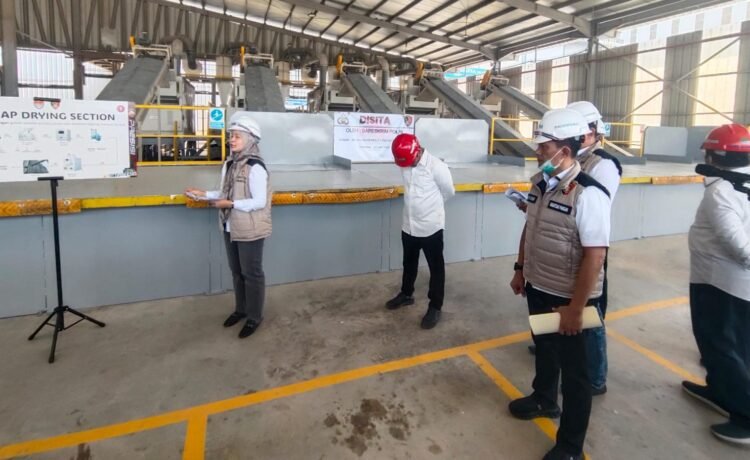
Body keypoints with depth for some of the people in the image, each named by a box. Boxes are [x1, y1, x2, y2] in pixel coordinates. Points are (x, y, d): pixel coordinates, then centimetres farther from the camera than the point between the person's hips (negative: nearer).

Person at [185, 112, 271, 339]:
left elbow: (259, 201, -21)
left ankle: (255, 317, 22)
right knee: (236, 271, 20)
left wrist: (230, 204, -22)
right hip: (230, 227, 8)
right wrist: (204, 194, 6)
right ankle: (240, 309, 38)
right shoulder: (230, 164, 5)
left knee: (252, 273, 6)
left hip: (250, 230, -8)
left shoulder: (255, 167, -19)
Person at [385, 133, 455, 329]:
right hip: (409, 225, 6)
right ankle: (406, 294, 42)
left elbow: (449, 192, -4)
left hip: (431, 227, -6)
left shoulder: (436, 167, -20)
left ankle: (435, 307, 19)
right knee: (409, 263, 22)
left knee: (436, 268, 8)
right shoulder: (405, 165, -3)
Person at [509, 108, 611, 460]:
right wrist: (520, 269, 16)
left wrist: (575, 308, -21)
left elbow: (595, 256, -24)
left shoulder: (587, 194, -24)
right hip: (537, 288, 7)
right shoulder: (540, 182, 1)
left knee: (574, 369, 10)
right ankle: (544, 400, 53)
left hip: (567, 298, -7)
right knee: (543, 347, 27)